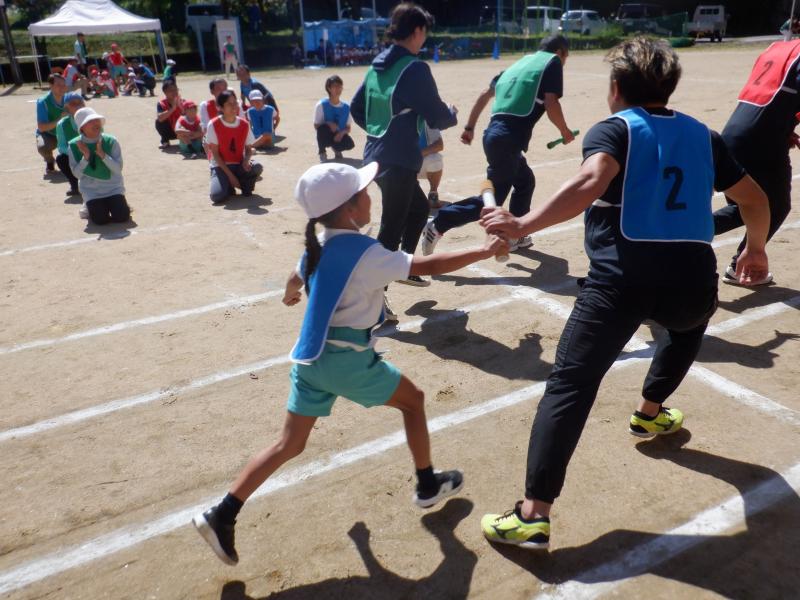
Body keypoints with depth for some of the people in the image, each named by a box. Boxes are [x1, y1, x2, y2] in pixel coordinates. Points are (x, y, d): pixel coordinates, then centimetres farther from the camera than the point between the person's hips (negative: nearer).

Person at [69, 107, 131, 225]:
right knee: (100, 219, -18)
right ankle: (91, 206, 18)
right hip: (91, 190, 0)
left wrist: (102, 154, -23)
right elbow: (77, 174, -6)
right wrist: (85, 157, -20)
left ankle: (111, 205, 17)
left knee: (122, 216, -19)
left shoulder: (110, 141, -7)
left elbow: (118, 169, -11)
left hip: (113, 187, 0)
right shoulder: (74, 145, -6)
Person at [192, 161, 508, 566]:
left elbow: (296, 280, 28)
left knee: (289, 445, 14)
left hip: (311, 357, 7)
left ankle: (222, 515, 12)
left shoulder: (318, 246, 8)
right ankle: (428, 486, 28)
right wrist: (484, 251, -7)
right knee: (413, 400, 16)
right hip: (348, 359, -7)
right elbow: (427, 266, -17)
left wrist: (290, 297, 52)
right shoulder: (365, 253, -16)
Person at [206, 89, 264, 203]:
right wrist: (229, 175, -16)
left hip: (239, 165, 3)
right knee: (217, 196, -29)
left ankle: (245, 185, 2)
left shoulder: (244, 124, 0)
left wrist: (246, 160, -18)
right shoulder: (213, 125, -10)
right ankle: (228, 186, 9)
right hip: (221, 166, -3)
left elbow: (249, 148, 7)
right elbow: (215, 153, -9)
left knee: (257, 167, -31)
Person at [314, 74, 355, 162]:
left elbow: (348, 128, 1)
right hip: (326, 135, -2)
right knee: (323, 128, -36)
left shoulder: (346, 107, -3)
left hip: (339, 135, 2)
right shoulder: (321, 105, -12)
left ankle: (336, 149, 11)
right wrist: (329, 124, -27)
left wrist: (342, 132, -22)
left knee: (350, 144, -28)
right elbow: (316, 125, -8)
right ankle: (322, 152, -7)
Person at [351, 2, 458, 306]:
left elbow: (356, 107, 17)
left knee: (418, 207, 24)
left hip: (377, 156, 9)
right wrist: (453, 114, 10)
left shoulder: (377, 65, 10)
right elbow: (437, 117, -11)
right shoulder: (414, 68, -14)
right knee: (391, 229, -3)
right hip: (398, 160, -9)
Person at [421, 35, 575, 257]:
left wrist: (470, 127, 29)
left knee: (525, 181, 25)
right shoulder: (552, 62, 5)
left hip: (494, 133, 9)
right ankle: (438, 225, -12)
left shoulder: (520, 63, 26)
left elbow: (486, 93, 26)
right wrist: (565, 131, 8)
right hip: (509, 138, -9)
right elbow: (551, 104, -8)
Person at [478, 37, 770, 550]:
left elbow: (592, 182, -16)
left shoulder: (613, 129, 7)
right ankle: (650, 412, 48)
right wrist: (756, 248, 42)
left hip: (620, 281, -4)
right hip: (691, 278, 5)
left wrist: (522, 225, -20)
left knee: (569, 386, -4)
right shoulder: (701, 134, 21)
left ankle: (533, 515, -11)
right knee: (691, 319, 40)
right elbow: (755, 200, 25)